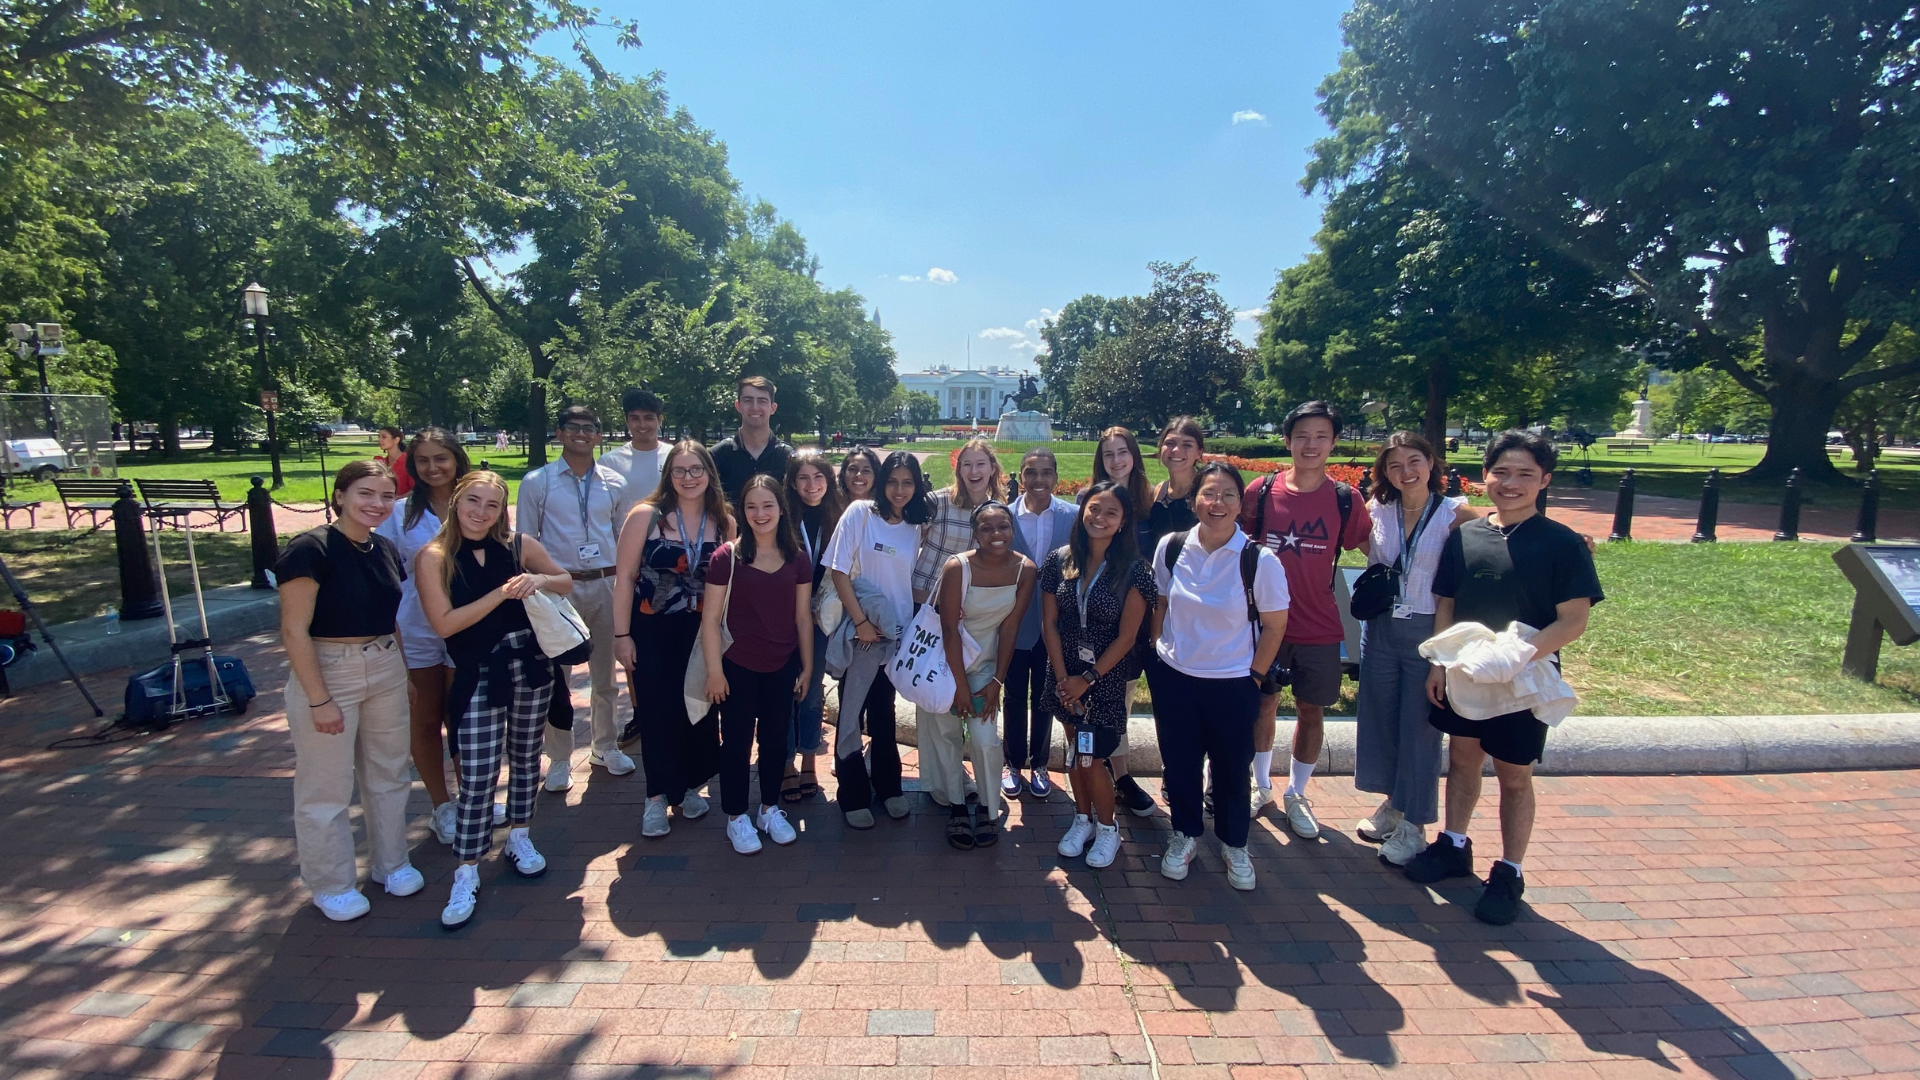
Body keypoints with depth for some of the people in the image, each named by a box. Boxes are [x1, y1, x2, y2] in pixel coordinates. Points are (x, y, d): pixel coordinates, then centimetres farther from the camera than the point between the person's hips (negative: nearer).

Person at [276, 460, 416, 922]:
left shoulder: (385, 549, 4)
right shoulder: (311, 549, -16)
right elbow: (294, 631, -17)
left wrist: (406, 673, 14)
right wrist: (319, 700, -17)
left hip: (386, 671, 6)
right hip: (327, 674, -6)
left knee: (389, 775, 17)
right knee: (326, 788, 8)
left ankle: (390, 863, 35)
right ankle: (331, 886, 27)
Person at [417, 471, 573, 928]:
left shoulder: (519, 545, 0)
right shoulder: (435, 556, -6)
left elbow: (566, 581, 11)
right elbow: (443, 623, -12)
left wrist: (540, 580, -11)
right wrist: (501, 593, -19)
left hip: (532, 666, 3)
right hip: (479, 676, -3)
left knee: (526, 755, 17)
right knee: (477, 776, -3)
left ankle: (518, 838, 37)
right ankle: (466, 873, 12)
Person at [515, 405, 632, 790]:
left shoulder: (614, 483, 5)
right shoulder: (537, 482, -1)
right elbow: (524, 542, 0)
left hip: (605, 585, 2)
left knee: (606, 674, 13)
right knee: (556, 677, 4)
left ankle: (606, 747, 31)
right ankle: (559, 759, 20)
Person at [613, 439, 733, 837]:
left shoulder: (724, 522, -1)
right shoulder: (646, 515, -11)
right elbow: (624, 577, -9)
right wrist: (621, 634, -10)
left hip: (703, 631, 3)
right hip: (652, 630, -3)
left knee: (699, 710, 9)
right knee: (657, 712, 5)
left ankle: (688, 786, 31)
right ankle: (658, 796, 22)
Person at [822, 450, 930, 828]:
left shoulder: (914, 527, 4)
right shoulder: (860, 513, -9)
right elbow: (838, 571, -11)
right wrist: (861, 622, -14)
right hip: (859, 632, -4)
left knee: (883, 712, 17)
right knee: (851, 714, 5)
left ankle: (887, 786, 32)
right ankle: (853, 795, 21)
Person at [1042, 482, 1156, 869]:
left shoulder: (1134, 569, -12)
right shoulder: (1059, 560, -3)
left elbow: (1126, 637, -11)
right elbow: (1049, 623, -1)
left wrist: (1088, 678, -12)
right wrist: (1063, 678, -6)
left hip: (1109, 677, -3)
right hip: (1066, 674, 3)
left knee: (1092, 757, -1)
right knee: (1074, 750, 15)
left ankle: (1107, 827, 24)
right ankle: (1083, 818, 36)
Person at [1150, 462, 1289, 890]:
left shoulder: (1259, 561, -15)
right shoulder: (1171, 547, -7)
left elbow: (1274, 627, -5)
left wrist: (1254, 679, -4)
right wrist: (1157, 654, 6)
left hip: (1232, 686, -2)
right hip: (1173, 678, 2)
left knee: (1231, 769, 13)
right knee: (1179, 763, 15)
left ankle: (1234, 845, 37)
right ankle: (1185, 834, 38)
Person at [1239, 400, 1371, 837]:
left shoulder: (1344, 499, -3)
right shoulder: (1261, 491, -5)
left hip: (1319, 627, 1)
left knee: (1311, 710, 10)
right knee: (1264, 703, 12)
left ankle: (1296, 794, 31)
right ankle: (1262, 785, 33)